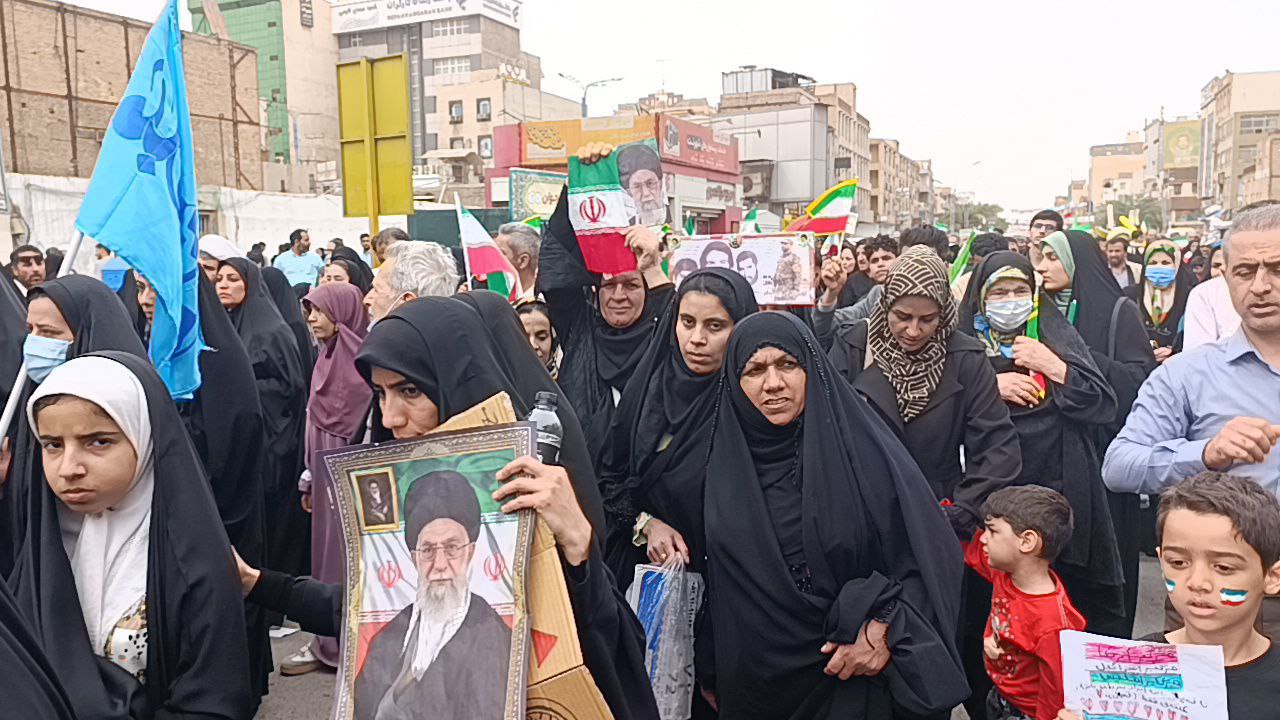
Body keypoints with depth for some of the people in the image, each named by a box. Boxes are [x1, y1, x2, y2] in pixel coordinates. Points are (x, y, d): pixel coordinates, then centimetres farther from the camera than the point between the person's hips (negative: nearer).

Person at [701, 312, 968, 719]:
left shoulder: (861, 448, -11)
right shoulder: (723, 464, -2)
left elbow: (930, 552, -9)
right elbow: (709, 581, 6)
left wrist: (884, 631, -17)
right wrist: (709, 674, 9)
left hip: (849, 677, -2)